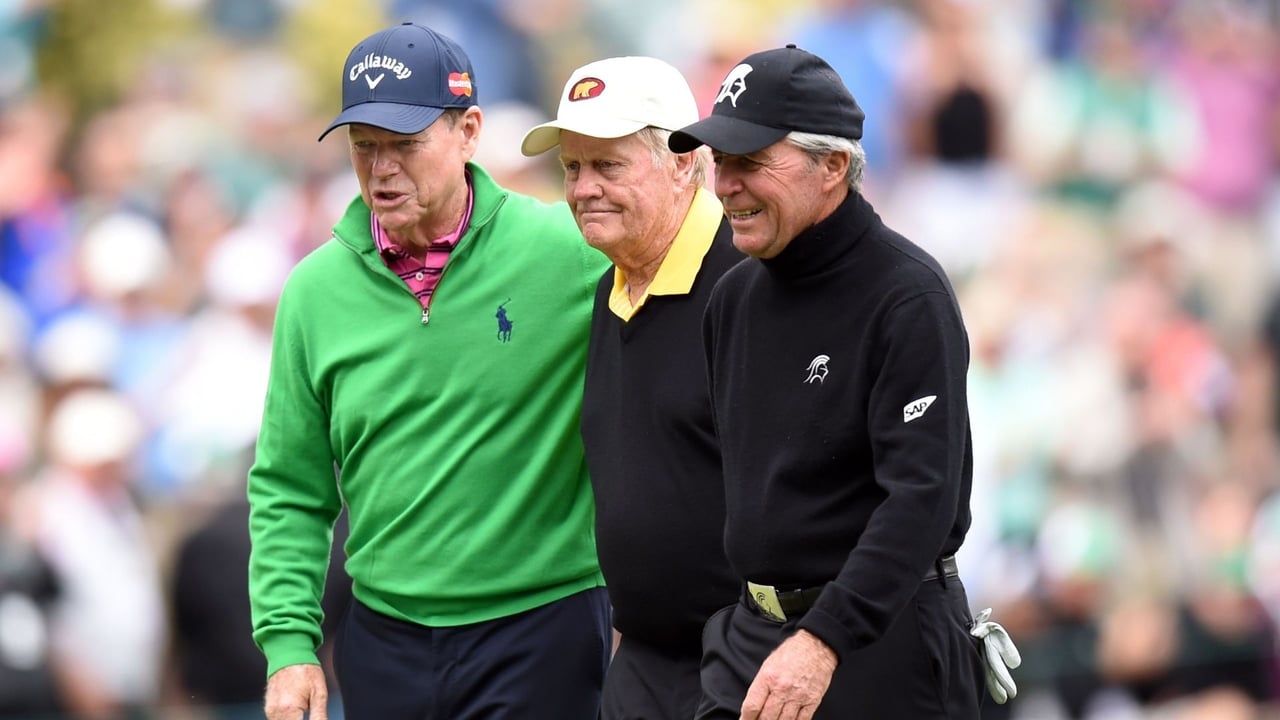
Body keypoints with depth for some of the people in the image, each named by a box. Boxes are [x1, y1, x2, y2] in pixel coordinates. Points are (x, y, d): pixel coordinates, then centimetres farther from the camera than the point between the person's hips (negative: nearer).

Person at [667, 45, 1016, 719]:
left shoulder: (907, 296, -14)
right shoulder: (733, 298, 10)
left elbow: (923, 494, -23)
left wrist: (824, 639, -31)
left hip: (882, 635, -6)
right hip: (749, 636, 6)